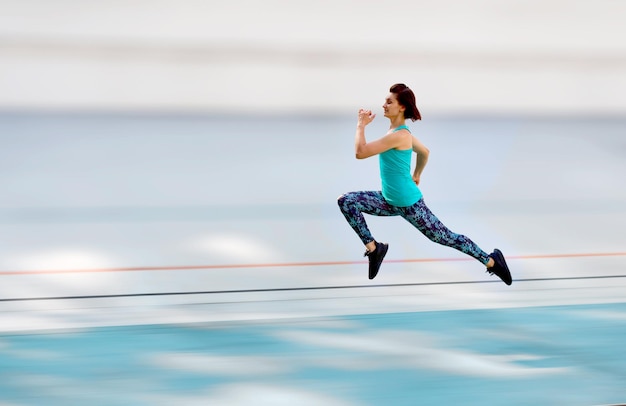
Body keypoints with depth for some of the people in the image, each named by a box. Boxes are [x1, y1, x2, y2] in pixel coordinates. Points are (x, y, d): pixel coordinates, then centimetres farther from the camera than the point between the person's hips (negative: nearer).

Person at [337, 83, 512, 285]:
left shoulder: (398, 135, -24)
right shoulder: (400, 132, 5)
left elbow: (361, 152, -26)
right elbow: (424, 152, 22)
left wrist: (361, 124, -14)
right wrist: (416, 175, 32)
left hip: (409, 204, -9)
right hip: (389, 201, 9)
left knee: (446, 237, 2)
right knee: (346, 201, -4)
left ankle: (491, 261, 19)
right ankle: (373, 248, 4)